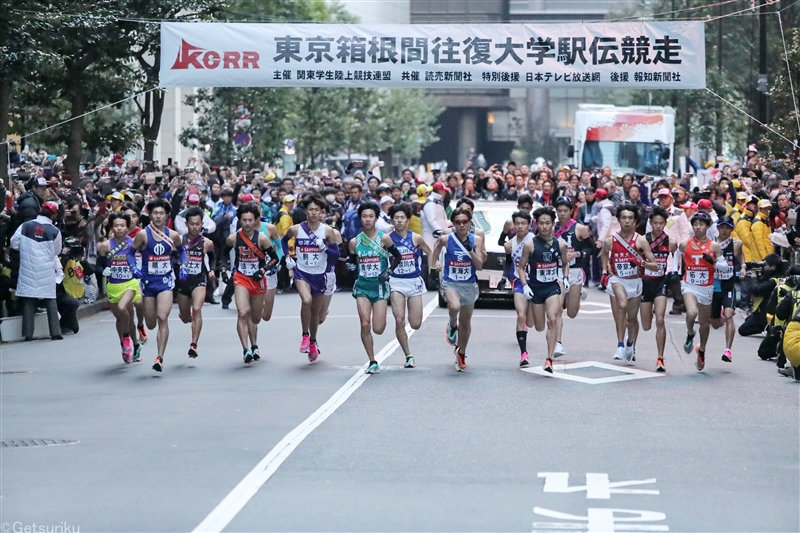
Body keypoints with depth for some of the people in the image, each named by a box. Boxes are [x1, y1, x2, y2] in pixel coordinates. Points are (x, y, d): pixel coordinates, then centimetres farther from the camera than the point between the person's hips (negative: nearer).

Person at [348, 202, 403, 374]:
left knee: (378, 329, -6)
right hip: (362, 286, 2)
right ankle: (372, 362, -1)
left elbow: (398, 257, 4)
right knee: (365, 324, -13)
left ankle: (381, 319, 34)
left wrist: (389, 271, -9)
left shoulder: (384, 238, -4)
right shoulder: (354, 242, 4)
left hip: (380, 285, -2)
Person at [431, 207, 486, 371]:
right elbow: (435, 251, 16)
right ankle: (452, 326, 0)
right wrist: (436, 262, 6)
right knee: (455, 306, -34)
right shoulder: (445, 239, -7)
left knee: (465, 322, 14)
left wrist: (470, 251, -20)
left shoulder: (476, 240, -6)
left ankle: (461, 354, 36)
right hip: (450, 282, -2)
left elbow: (479, 266, -10)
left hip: (469, 285, 2)